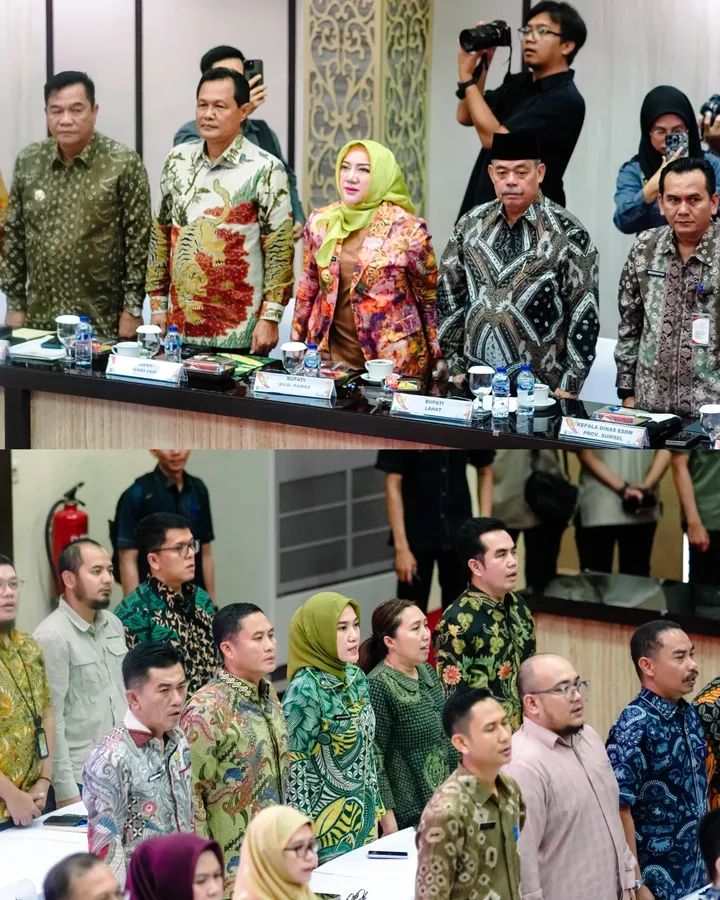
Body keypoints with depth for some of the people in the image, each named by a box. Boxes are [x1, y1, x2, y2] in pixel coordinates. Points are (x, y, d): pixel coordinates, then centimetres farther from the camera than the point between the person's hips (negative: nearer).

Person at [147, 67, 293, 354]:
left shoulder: (265, 170, -8)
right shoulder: (177, 161, 7)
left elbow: (279, 251, -8)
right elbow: (161, 236, 13)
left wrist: (270, 319, -12)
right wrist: (158, 307, 10)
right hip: (179, 326, 5)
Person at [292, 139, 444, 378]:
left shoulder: (407, 229, -10)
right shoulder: (320, 222, 2)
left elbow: (431, 297, -3)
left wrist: (438, 358, -1)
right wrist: (296, 341, 13)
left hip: (393, 360, -4)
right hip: (330, 355, 4)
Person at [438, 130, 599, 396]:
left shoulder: (567, 233, -8)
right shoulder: (471, 224, 6)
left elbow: (584, 314, -8)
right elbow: (449, 292, 12)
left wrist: (569, 386, -11)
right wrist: (454, 366, 6)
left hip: (539, 387, -4)